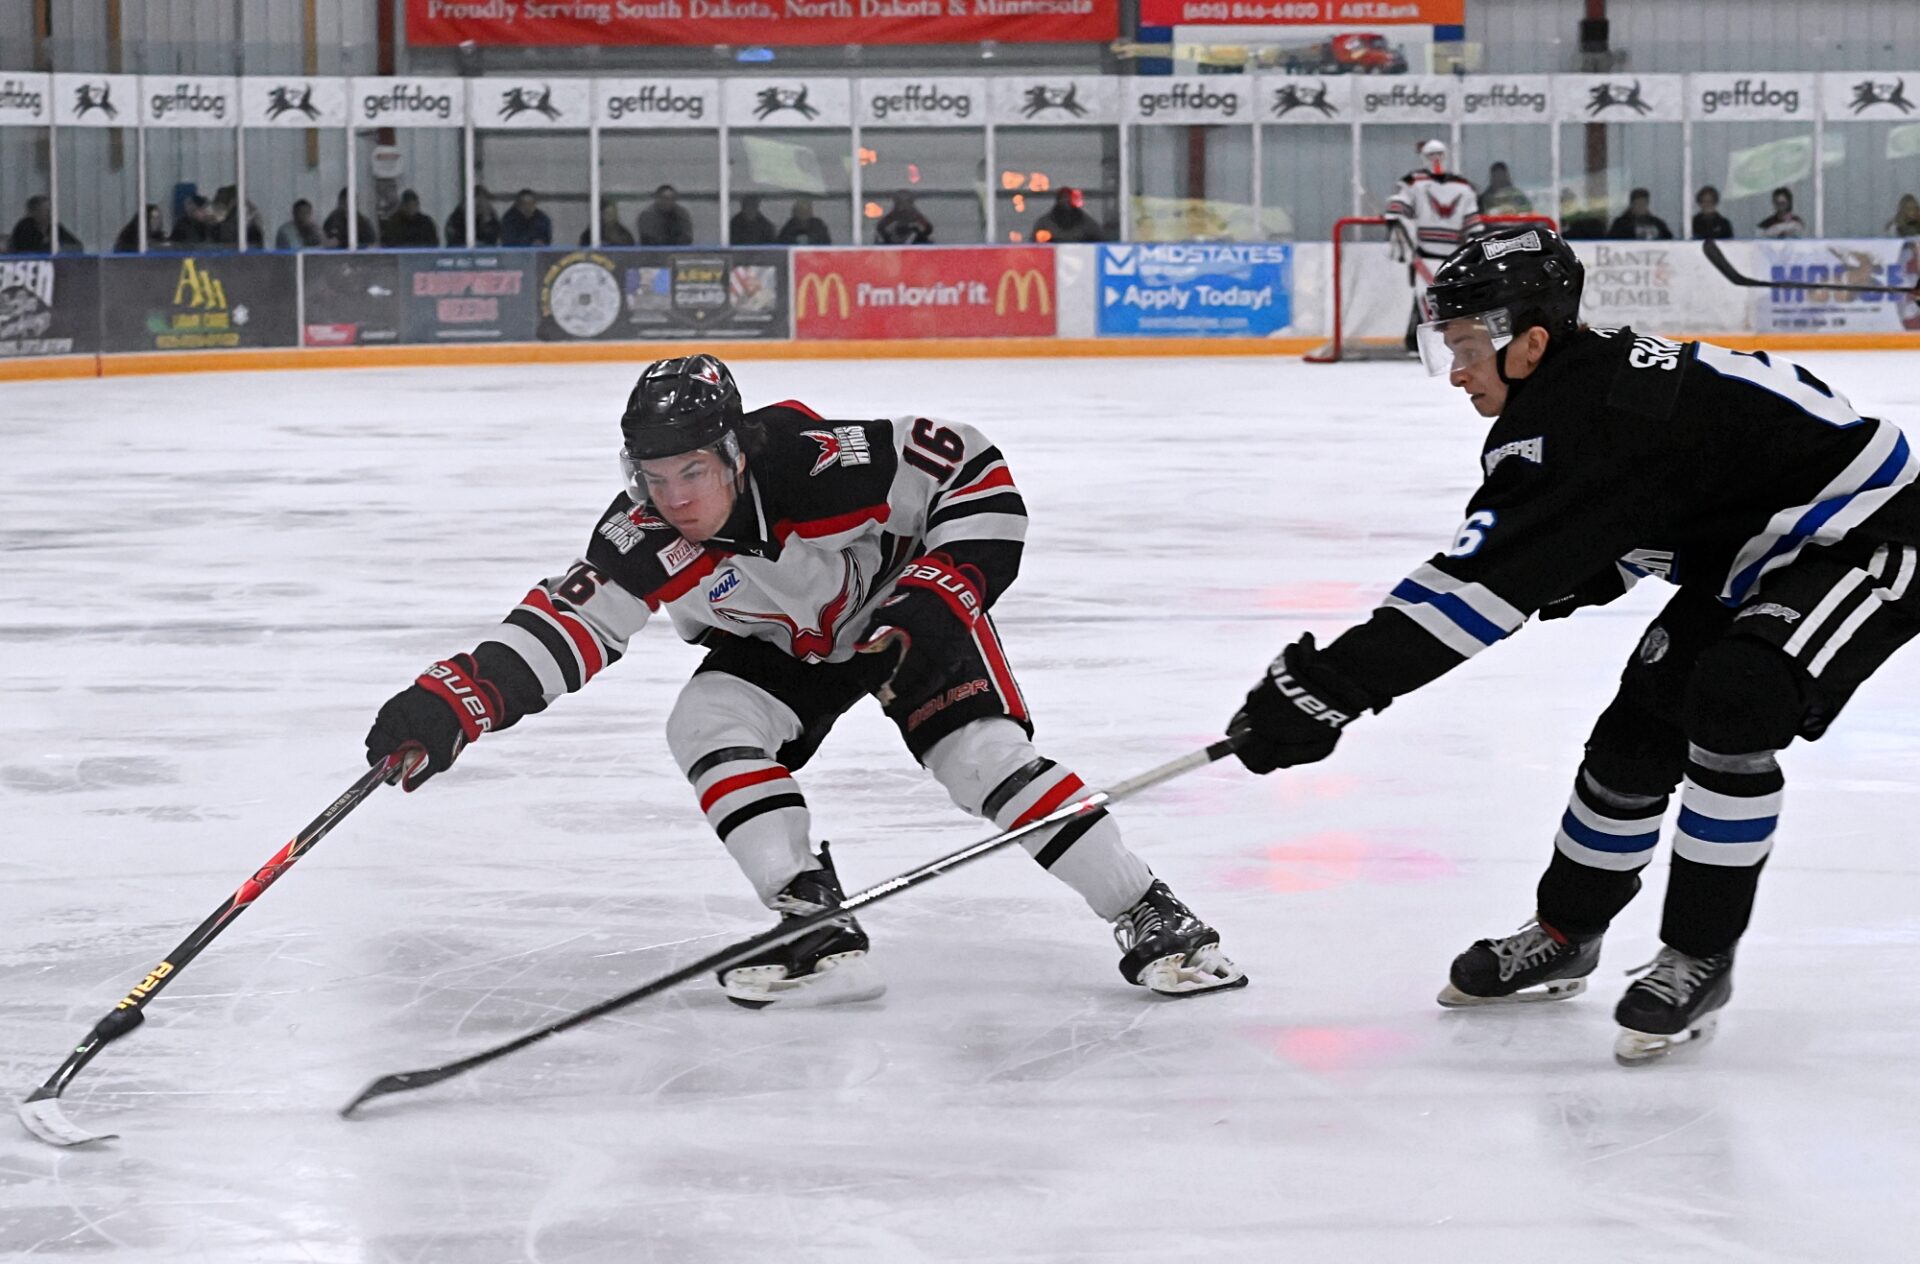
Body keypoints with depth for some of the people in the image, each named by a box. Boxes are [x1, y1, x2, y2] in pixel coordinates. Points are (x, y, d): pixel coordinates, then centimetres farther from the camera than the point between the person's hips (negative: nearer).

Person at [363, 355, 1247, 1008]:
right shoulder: (643, 543, -27)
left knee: (985, 756, -21)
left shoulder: (819, 463, -37)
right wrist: (450, 705, -43)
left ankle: (1152, 920, -12)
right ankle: (821, 938, -22)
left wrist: (945, 595, -30)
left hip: (903, 604, -4)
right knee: (710, 727, -22)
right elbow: (563, 623, -30)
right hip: (778, 644, 4)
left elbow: (972, 469, -28)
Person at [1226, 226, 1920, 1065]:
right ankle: (1563, 937, 26)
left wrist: (1334, 682, -38)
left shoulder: (1585, 420, -31)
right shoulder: (1587, 381, -1)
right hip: (1747, 551, 10)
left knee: (1733, 705, -27)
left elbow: (1493, 577, -37)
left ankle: (1699, 959, -12)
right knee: (1635, 734, 9)